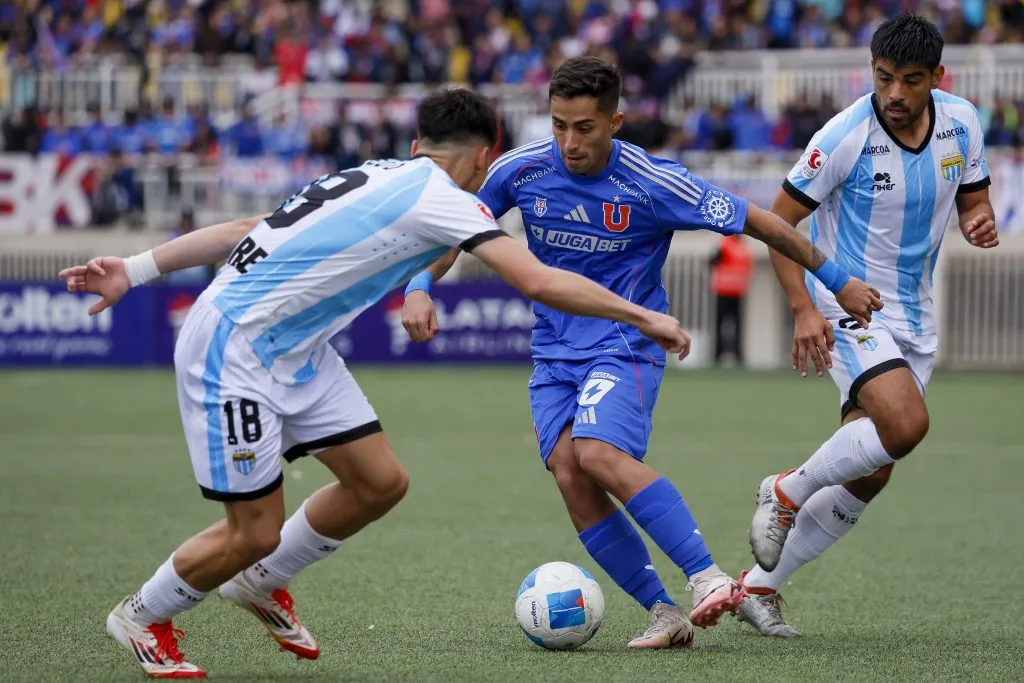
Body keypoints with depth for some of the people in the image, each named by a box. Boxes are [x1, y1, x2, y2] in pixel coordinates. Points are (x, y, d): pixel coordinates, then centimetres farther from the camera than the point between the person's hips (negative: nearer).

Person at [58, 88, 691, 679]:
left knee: (380, 483, 7)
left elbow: (245, 230, 10)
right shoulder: (445, 197, -14)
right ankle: (141, 618, 23)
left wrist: (136, 271, 11)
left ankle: (261, 582, 29)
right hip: (231, 348, -9)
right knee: (256, 532, -3)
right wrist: (643, 318, -12)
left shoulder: (377, 179, 11)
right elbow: (539, 282, -21)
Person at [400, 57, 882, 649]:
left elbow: (759, 222, -6)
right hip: (554, 353, 5)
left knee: (598, 453, -30)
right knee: (569, 474, -15)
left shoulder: (654, 183, -14)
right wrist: (420, 288, -11)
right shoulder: (520, 171, -4)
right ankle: (665, 613, -10)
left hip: (625, 344, -5)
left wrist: (838, 281, -1)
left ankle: (710, 577, -31)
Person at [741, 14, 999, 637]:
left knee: (868, 476, 5)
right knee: (906, 424, -30)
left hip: (914, 318, 6)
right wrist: (804, 309, -20)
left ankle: (760, 585, 19)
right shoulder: (846, 137, -18)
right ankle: (788, 492, -6)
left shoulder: (962, 123, -3)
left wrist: (981, 223, -13)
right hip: (847, 307, -6)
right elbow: (779, 220, -10)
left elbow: (973, 200, 12)